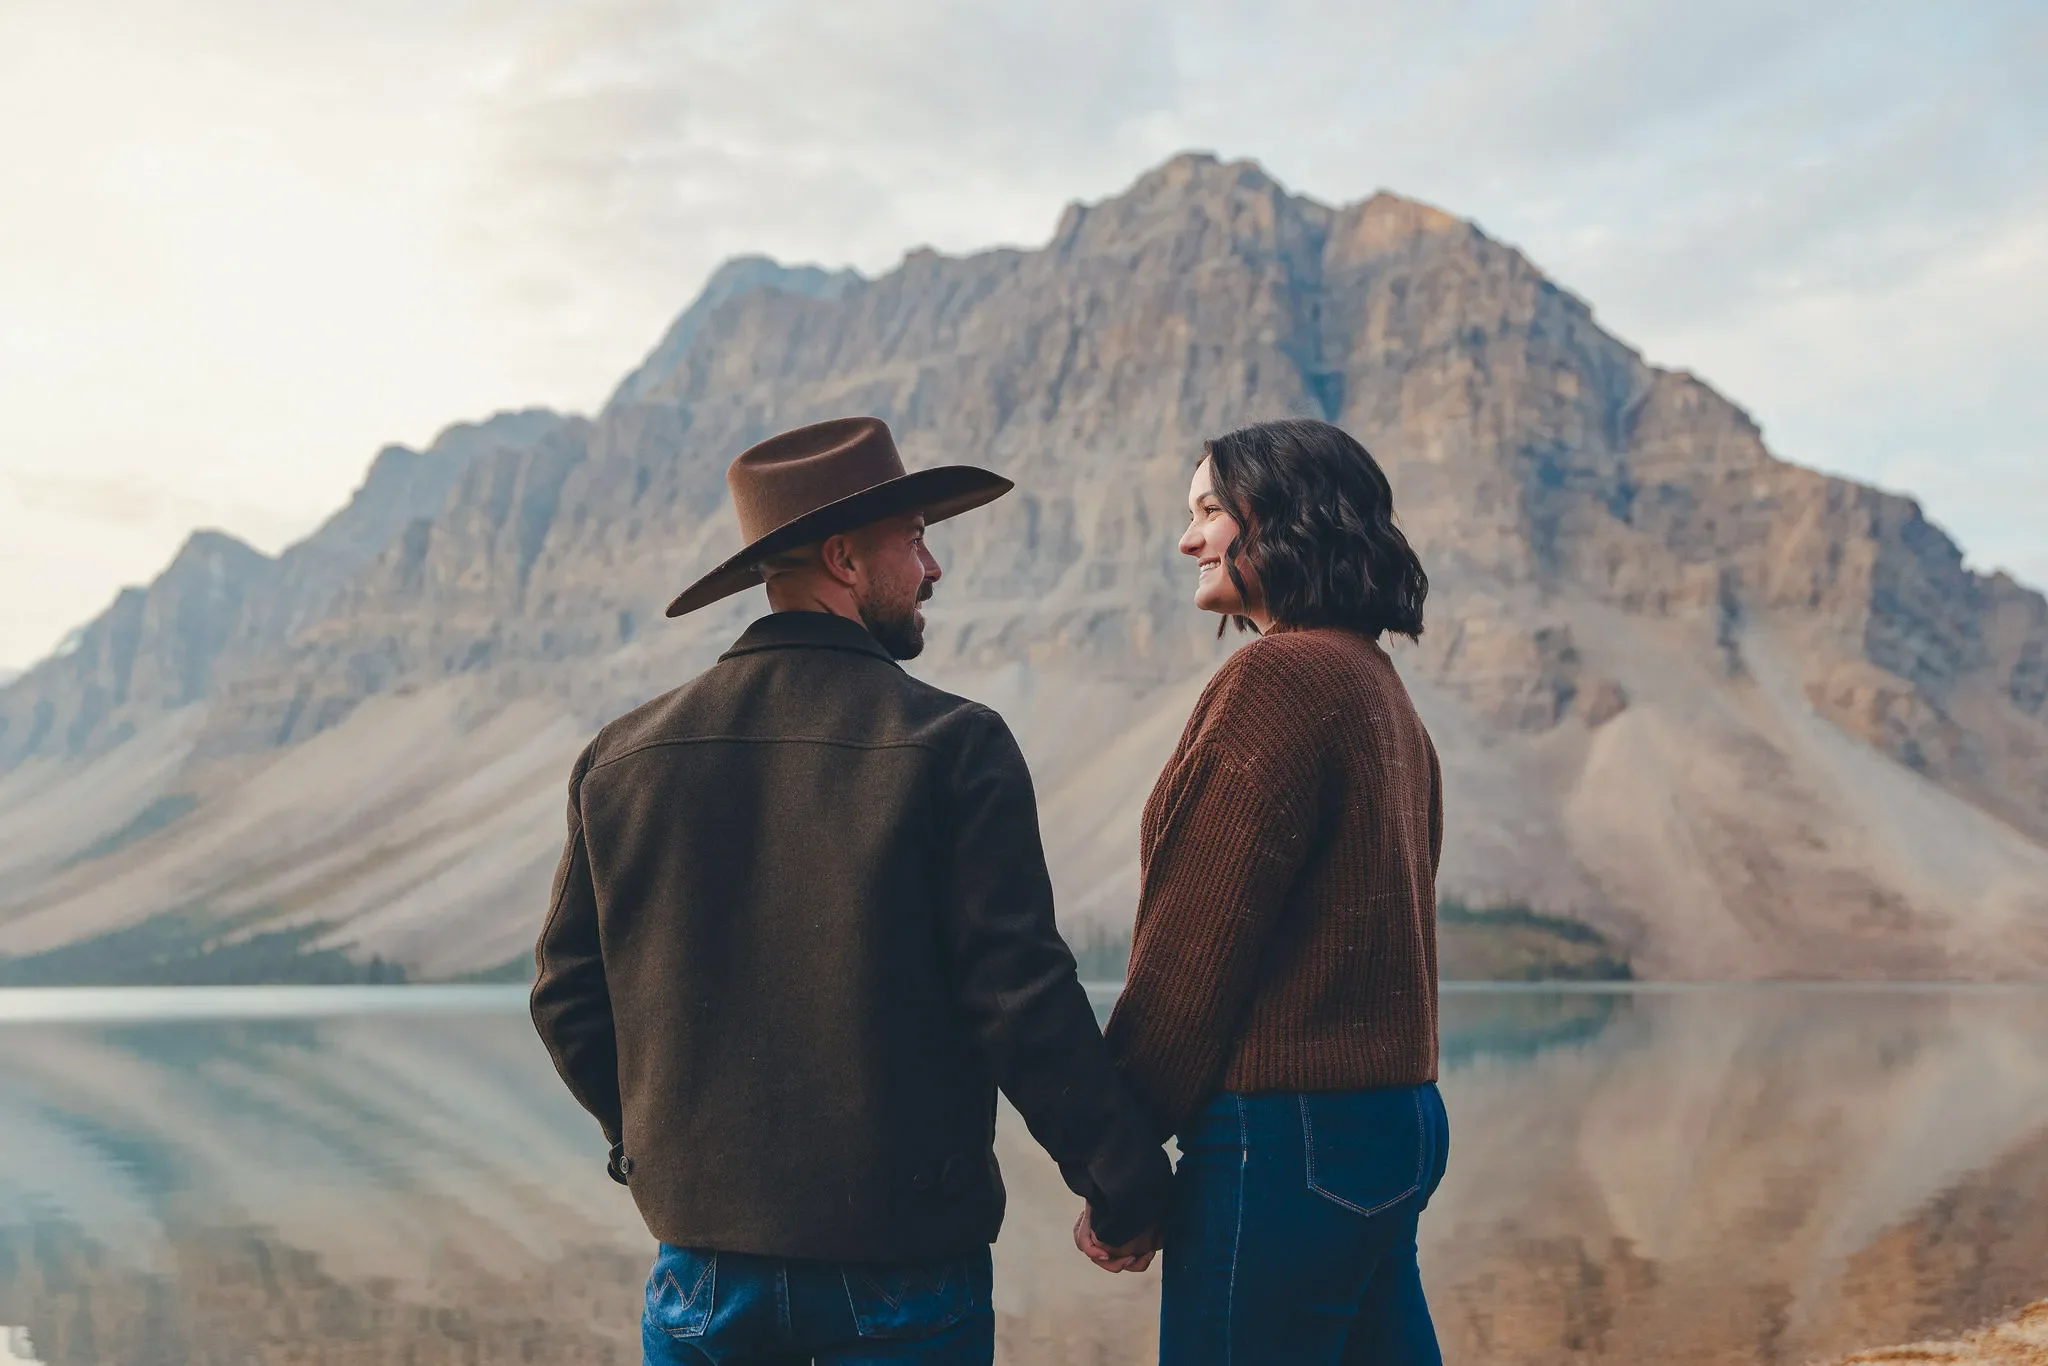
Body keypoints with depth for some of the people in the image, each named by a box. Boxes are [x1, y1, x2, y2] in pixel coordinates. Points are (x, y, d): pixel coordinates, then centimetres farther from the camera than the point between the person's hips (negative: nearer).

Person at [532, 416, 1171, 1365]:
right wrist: (1123, 1181, -2)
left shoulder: (621, 758, 2)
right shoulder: (953, 746, -12)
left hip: (703, 1275, 4)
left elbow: (566, 998, 7)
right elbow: (1020, 996, -14)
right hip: (900, 1272, -4)